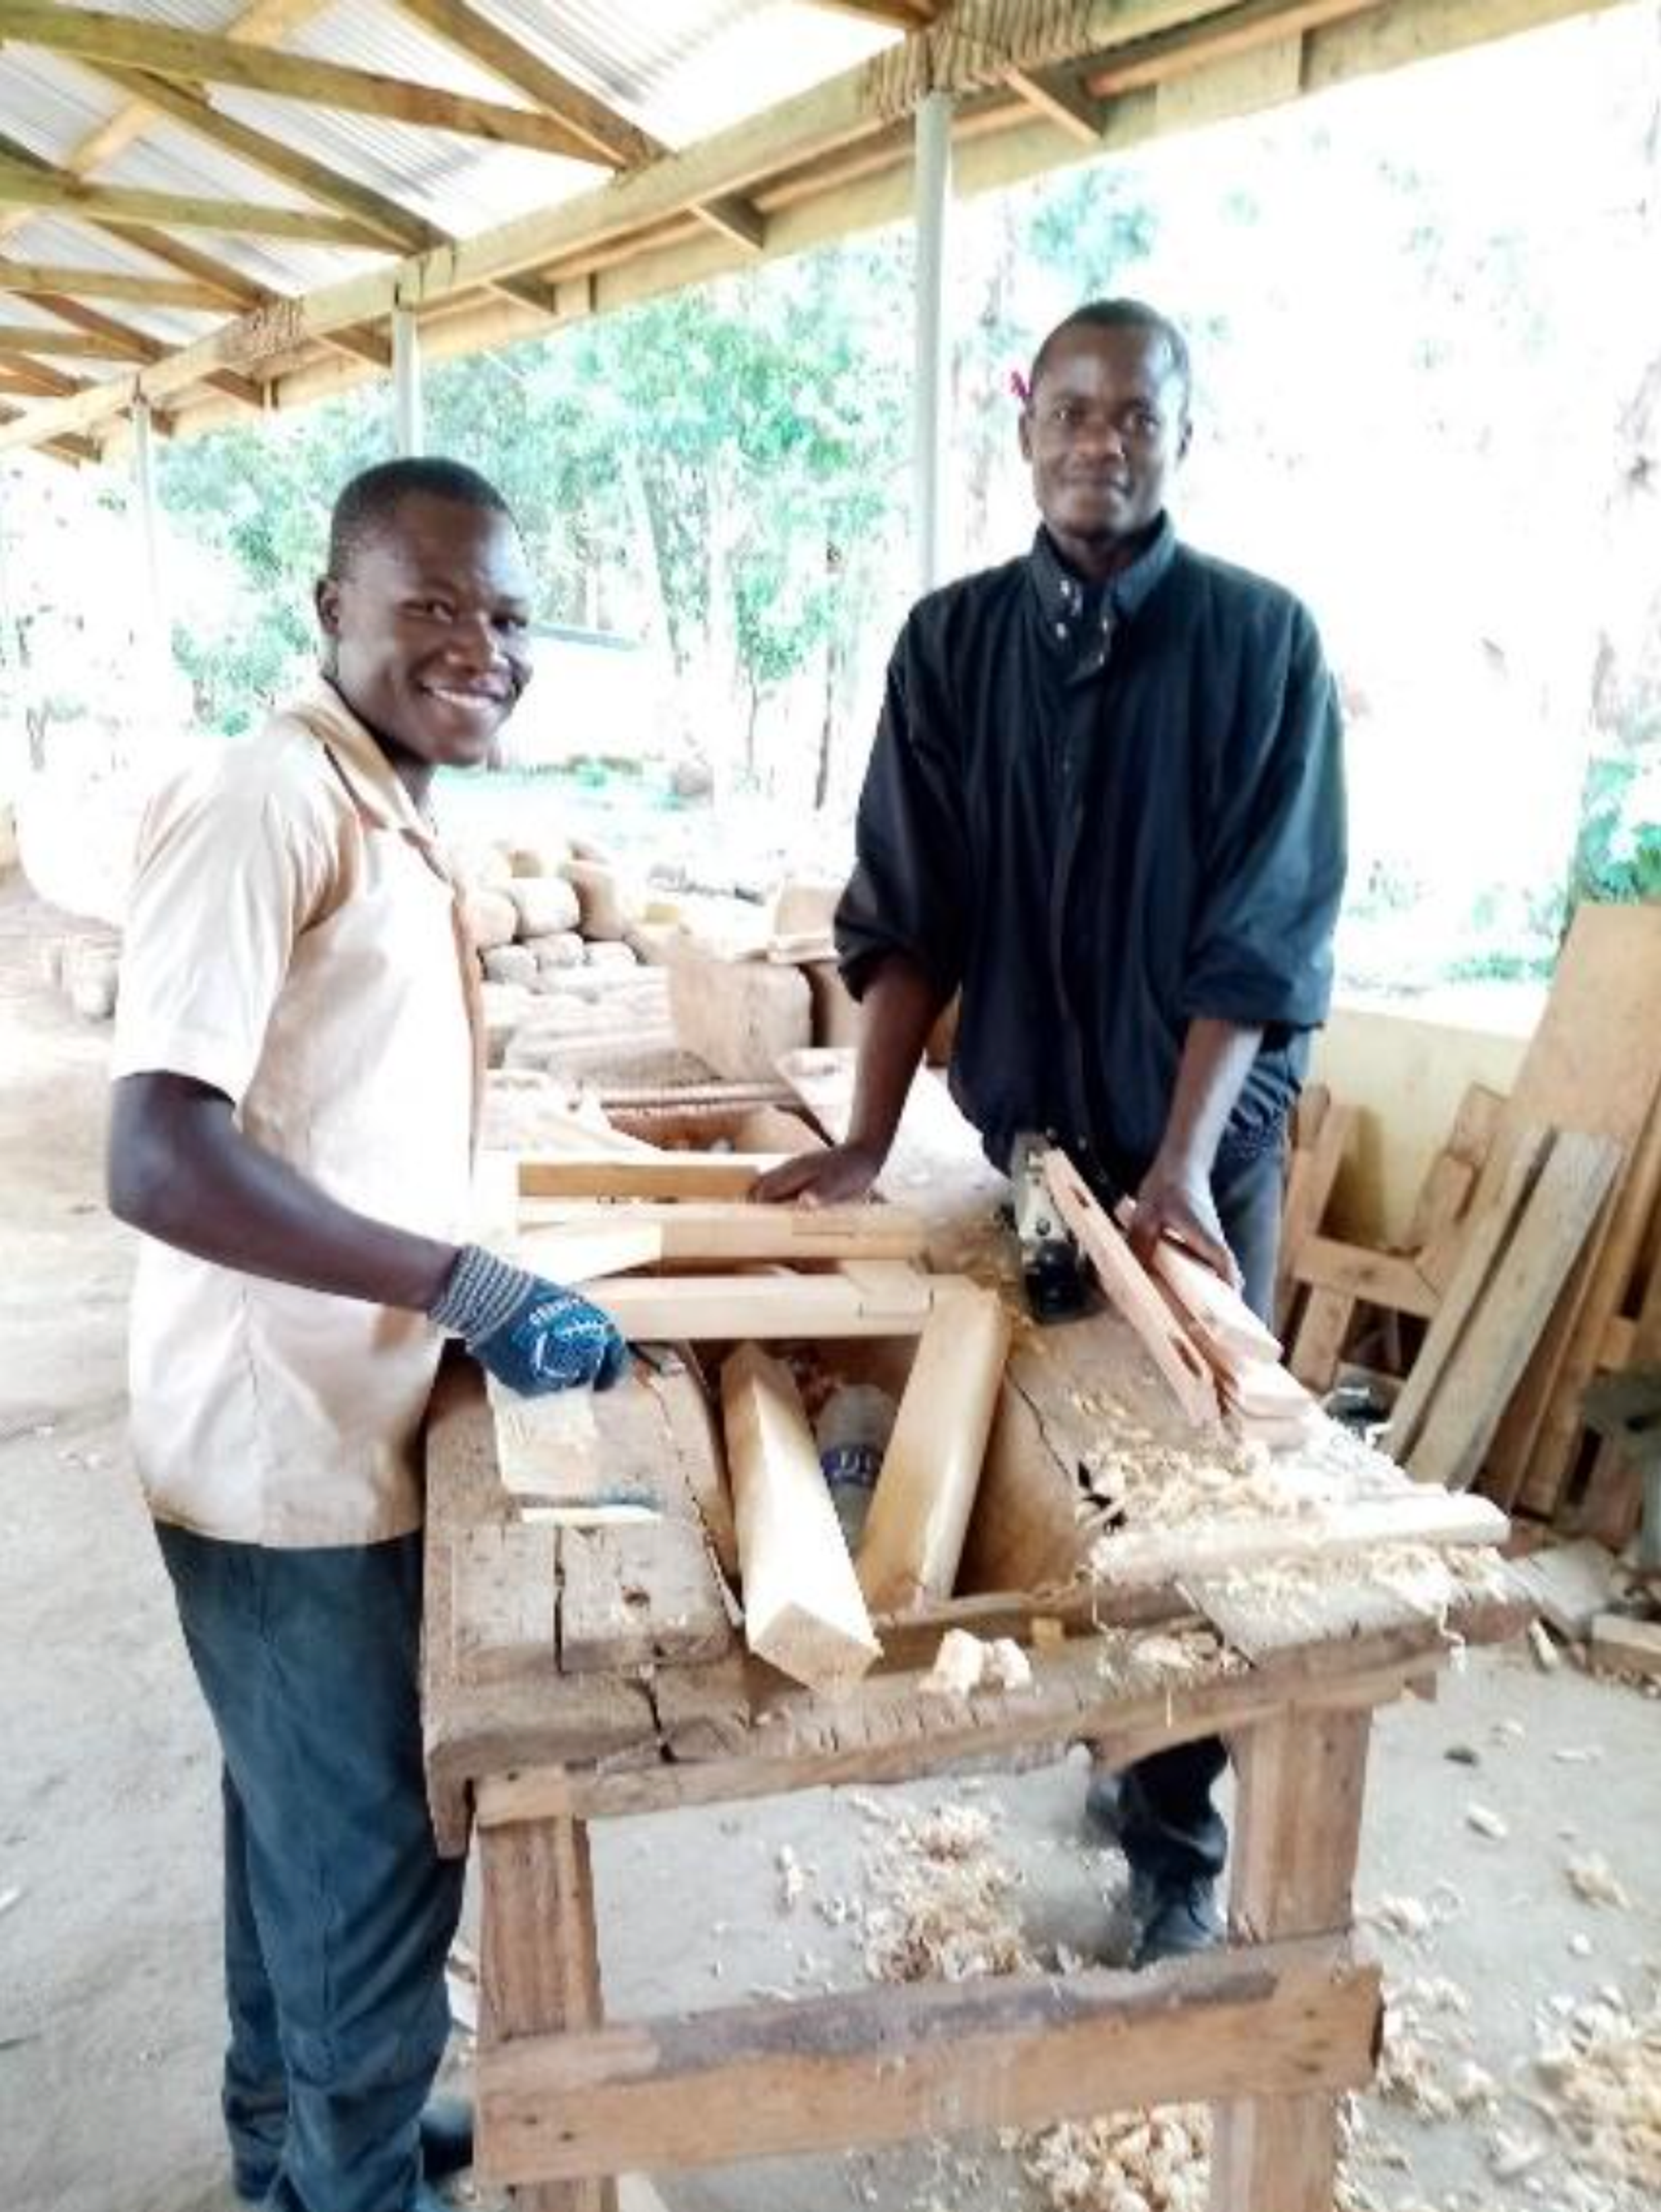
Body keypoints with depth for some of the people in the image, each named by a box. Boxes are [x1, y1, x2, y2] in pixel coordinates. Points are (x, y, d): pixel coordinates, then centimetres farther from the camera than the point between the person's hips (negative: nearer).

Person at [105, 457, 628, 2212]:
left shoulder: (389, 812, 9)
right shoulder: (263, 799, -19)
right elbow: (159, 1159, -28)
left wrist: (467, 1287, 10)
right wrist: (474, 1285, -28)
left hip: (334, 1424, 9)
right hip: (288, 1445, -9)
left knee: (307, 1819, 25)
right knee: (374, 1849, 10)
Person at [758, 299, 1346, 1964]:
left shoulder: (1263, 639, -7)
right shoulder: (952, 640, 0)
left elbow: (1265, 933, -12)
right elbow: (909, 916, -3)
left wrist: (1182, 1160, -21)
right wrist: (869, 1143, -10)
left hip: (1208, 1137, -2)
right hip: (1027, 1126, 3)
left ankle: (1177, 1839, 23)